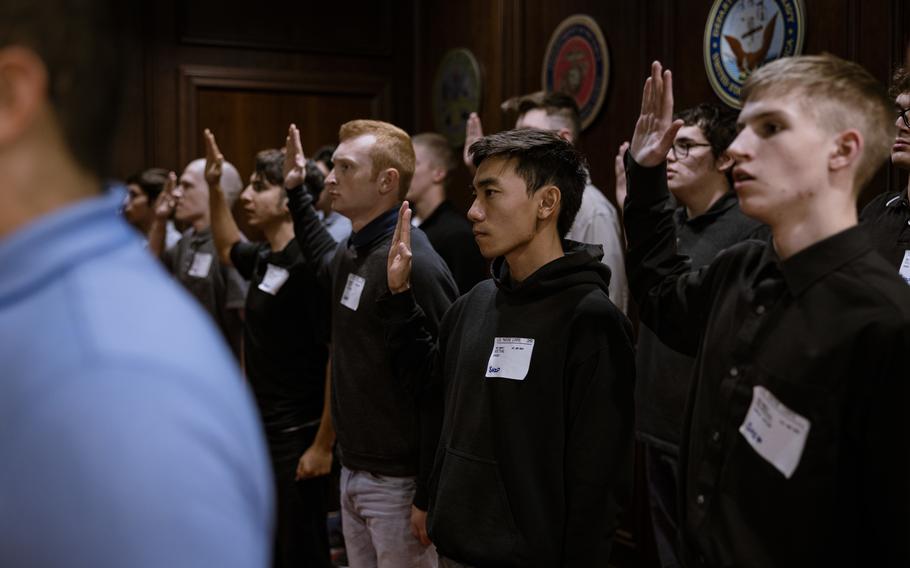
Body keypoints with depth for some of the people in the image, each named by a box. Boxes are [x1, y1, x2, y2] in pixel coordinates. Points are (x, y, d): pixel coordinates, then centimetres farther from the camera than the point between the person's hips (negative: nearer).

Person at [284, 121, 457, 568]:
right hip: (353, 474, 9)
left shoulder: (414, 265, -20)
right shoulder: (352, 255, 7)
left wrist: (429, 497, -20)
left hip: (399, 483, -8)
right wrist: (296, 192, 25)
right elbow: (323, 258, 34)